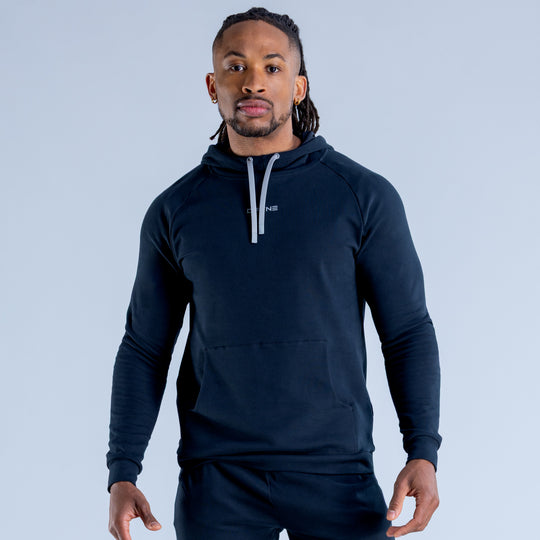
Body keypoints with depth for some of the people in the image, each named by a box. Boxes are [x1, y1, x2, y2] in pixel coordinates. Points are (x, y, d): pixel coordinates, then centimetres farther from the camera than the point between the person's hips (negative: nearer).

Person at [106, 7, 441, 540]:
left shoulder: (365, 196, -1)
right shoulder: (174, 210, 4)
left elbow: (408, 332, 1)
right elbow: (145, 349, 9)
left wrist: (423, 454, -11)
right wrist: (121, 476, 0)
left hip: (336, 476, -1)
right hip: (217, 481, 1)